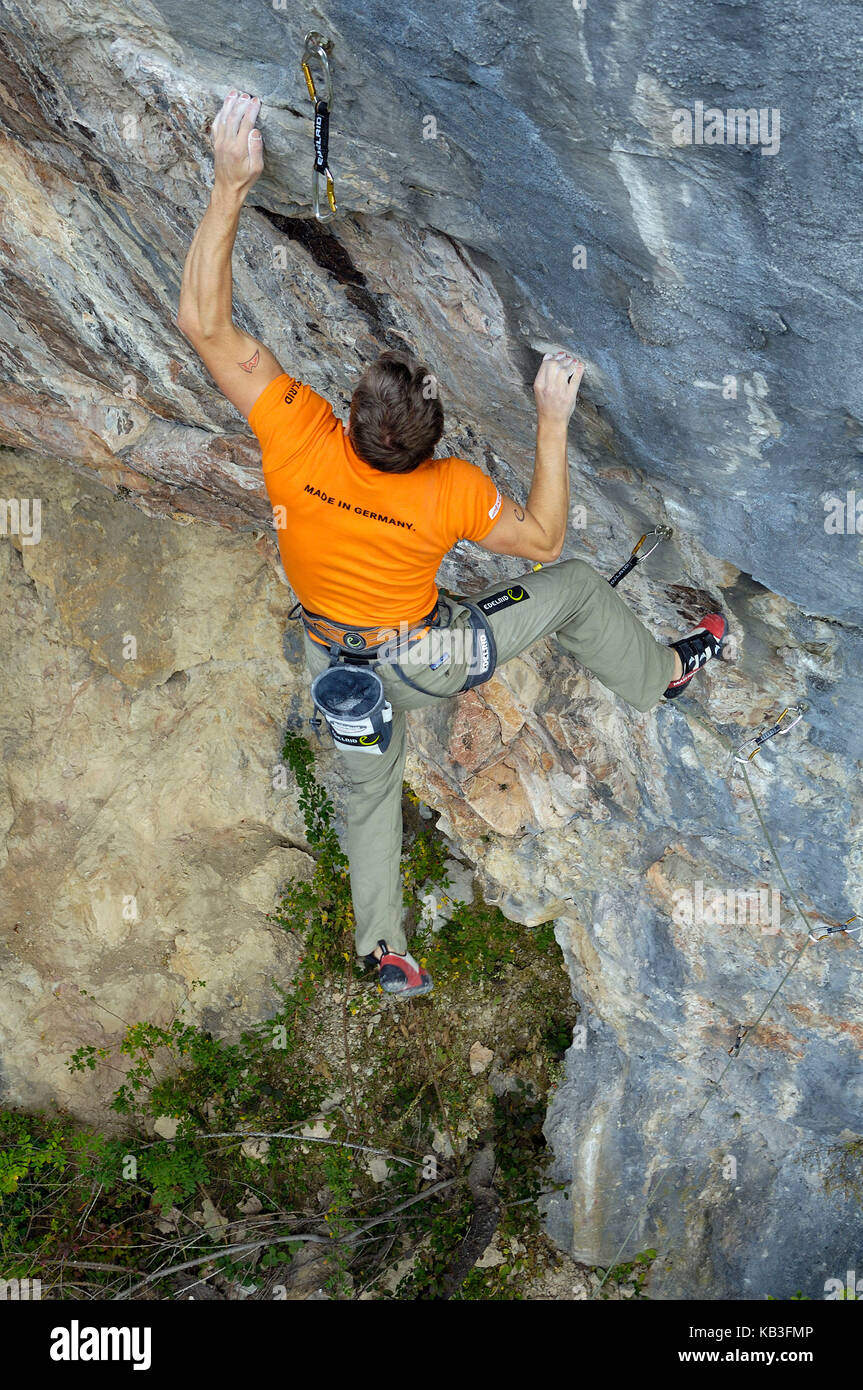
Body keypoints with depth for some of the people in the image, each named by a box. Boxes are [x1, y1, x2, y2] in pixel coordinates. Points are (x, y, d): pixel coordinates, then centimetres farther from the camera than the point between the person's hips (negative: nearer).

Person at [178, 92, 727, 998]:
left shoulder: (300, 443, -33)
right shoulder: (453, 491, -34)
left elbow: (204, 323, -34)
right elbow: (543, 539, -14)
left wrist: (230, 186, -37)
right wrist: (552, 423, -16)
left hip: (338, 667, 2)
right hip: (424, 660, -2)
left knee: (369, 794, 28)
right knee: (574, 587, 15)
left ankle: (381, 943, 38)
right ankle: (660, 675, 40)